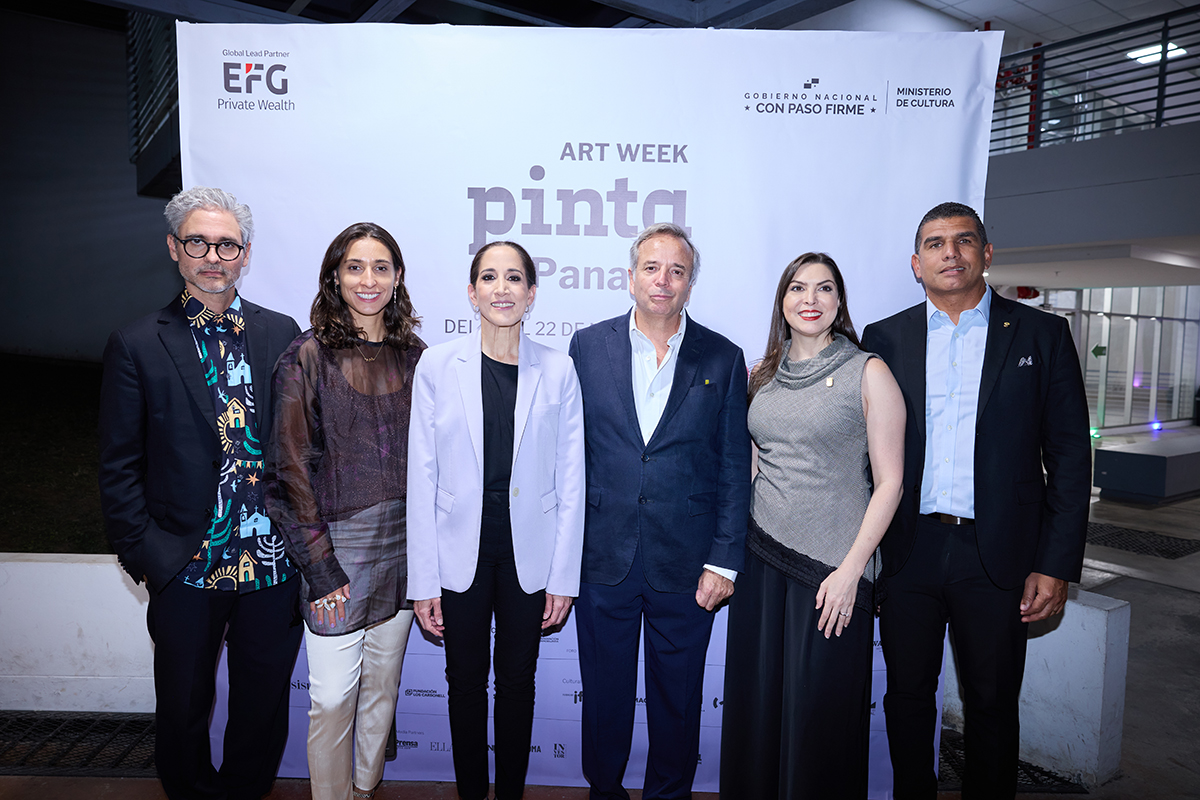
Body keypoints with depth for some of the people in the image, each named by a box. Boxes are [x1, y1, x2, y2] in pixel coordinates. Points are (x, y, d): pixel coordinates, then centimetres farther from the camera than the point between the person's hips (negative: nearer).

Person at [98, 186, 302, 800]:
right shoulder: (137, 345, -2)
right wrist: (144, 554, -6)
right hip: (185, 567, -1)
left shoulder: (282, 334, 4)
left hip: (273, 563, 2)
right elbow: (119, 467, 0)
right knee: (183, 710, 17)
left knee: (264, 708, 16)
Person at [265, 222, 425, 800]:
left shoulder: (413, 356, 4)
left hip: (402, 544, 4)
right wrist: (319, 564, -11)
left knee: (382, 685, 17)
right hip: (337, 543, -4)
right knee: (333, 697, 5)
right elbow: (289, 470, -8)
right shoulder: (306, 357, -7)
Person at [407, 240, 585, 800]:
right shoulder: (437, 365, -5)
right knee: (465, 682, 15)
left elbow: (570, 480, -1)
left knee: (517, 682, 15)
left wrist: (564, 576, -2)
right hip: (461, 554, 0)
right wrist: (423, 581, -4)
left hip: (529, 556, 0)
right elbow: (422, 478, -3)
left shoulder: (557, 371, -4)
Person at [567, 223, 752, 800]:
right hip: (603, 558, 1)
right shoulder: (588, 347, 1)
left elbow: (734, 467, 0)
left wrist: (724, 560, -4)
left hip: (686, 563, 0)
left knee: (678, 699, 15)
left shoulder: (723, 359, 0)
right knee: (604, 696, 16)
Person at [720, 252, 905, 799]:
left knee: (819, 707, 7)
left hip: (832, 563, -4)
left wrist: (851, 569, -14)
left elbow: (888, 482, -7)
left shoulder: (868, 373, -5)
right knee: (756, 699, 14)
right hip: (761, 555, 5)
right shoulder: (763, 375, 9)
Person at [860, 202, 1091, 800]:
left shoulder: (1042, 335, 2)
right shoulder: (884, 338, 5)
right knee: (907, 696, 14)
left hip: (997, 556, -1)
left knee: (992, 704, 13)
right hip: (907, 552, 1)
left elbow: (1070, 456, 0)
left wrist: (1057, 564, -6)